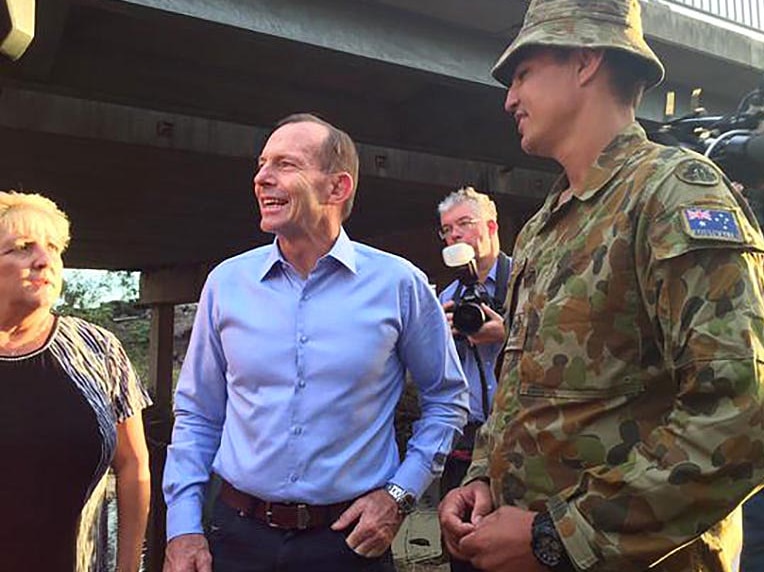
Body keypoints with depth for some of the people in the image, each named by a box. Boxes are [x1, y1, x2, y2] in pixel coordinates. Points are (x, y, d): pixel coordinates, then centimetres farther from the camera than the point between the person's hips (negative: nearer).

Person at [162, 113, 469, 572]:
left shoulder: (399, 284, -7)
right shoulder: (227, 282, -1)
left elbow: (447, 400, 3)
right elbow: (197, 416, 6)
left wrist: (400, 495, -5)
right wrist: (183, 526, -1)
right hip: (239, 534, 2)